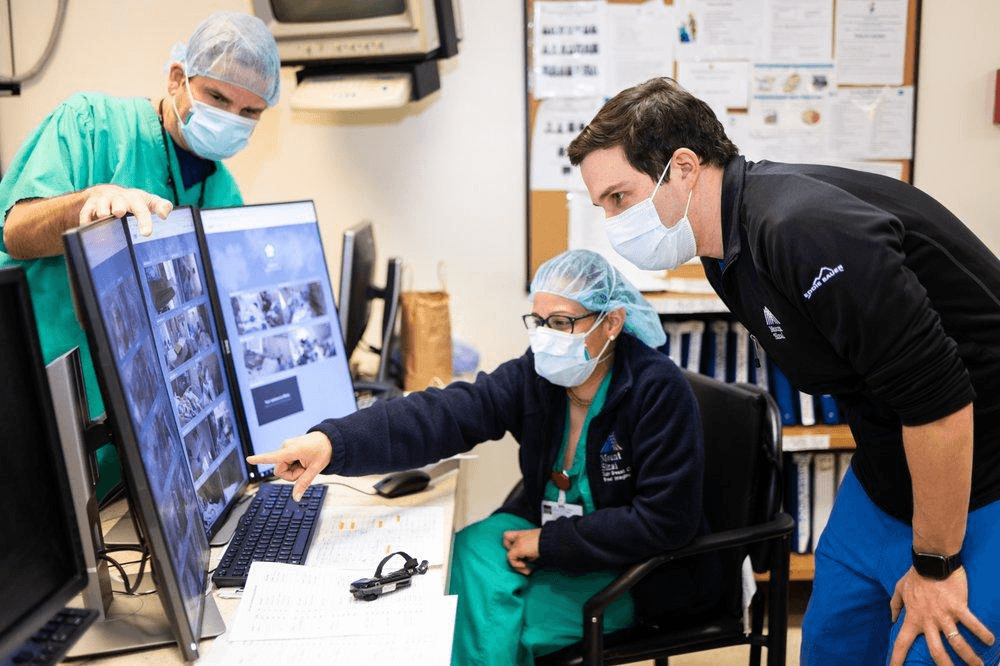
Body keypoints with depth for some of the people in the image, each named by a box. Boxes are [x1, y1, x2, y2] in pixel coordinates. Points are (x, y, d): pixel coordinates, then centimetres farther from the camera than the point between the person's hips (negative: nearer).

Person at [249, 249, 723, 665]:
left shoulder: (659, 391, -22)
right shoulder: (534, 377, -8)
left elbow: (663, 521, -23)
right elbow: (441, 414, -23)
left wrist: (550, 543, -22)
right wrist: (333, 442, -37)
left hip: (641, 571, -5)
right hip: (549, 534, 5)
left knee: (491, 627, -21)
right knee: (475, 547, -23)